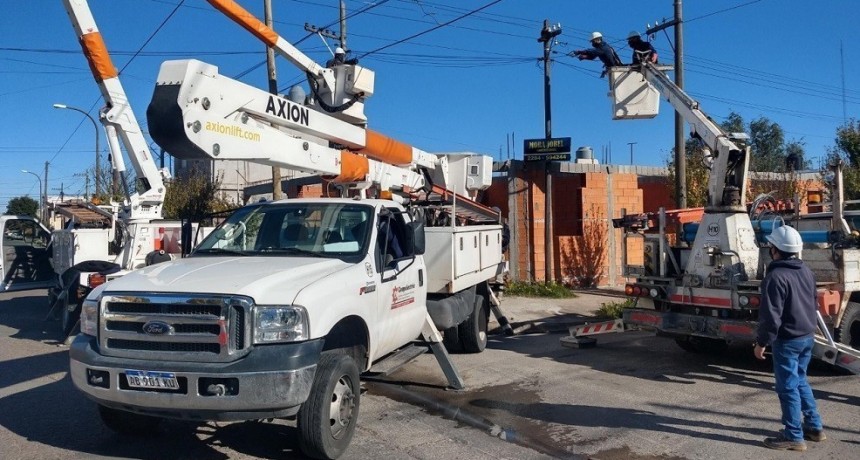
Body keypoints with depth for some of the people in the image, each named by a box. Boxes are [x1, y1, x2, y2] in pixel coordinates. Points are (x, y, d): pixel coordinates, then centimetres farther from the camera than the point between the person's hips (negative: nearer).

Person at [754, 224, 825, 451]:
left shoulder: (776, 277, -21)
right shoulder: (806, 271, 7)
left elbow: (770, 316, -22)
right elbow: (814, 303, 18)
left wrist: (761, 342, -13)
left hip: (787, 340, -9)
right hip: (808, 337, 9)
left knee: (788, 388, 1)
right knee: (800, 382, 22)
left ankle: (794, 436, 10)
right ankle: (814, 426, 30)